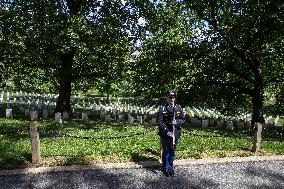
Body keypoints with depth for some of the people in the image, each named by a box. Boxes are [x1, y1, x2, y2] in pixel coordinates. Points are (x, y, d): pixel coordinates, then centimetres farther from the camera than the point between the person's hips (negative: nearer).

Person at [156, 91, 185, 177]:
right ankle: (166, 168, 18)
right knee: (166, 151, 4)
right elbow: (159, 121, -10)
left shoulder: (178, 108, 4)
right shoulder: (162, 108, -7)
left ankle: (171, 167, 29)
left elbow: (183, 119, 5)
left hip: (175, 133, 3)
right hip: (165, 134, -3)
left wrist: (176, 121, -17)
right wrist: (167, 131, -19)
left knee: (172, 151, 14)